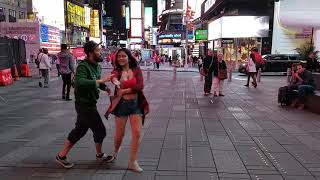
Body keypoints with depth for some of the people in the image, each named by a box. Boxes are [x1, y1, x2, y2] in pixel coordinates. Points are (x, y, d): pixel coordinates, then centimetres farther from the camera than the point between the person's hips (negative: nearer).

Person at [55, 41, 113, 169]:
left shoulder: (96, 66, 8)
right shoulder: (83, 66, -20)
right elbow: (79, 82, -38)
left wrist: (105, 87, 0)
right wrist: (100, 81, -39)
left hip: (89, 104, 9)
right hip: (84, 104, -9)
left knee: (80, 130, 17)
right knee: (99, 129, 3)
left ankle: (61, 155, 29)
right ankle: (99, 154, 28)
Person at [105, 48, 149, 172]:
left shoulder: (136, 70, 1)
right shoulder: (117, 71, -1)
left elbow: (140, 86, -12)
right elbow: (113, 77, -26)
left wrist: (124, 91, -16)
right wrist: (115, 81, -49)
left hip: (136, 104, 1)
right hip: (121, 104, 0)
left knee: (137, 133, -4)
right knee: (119, 134, 9)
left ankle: (132, 162, 9)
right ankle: (115, 151, 42)